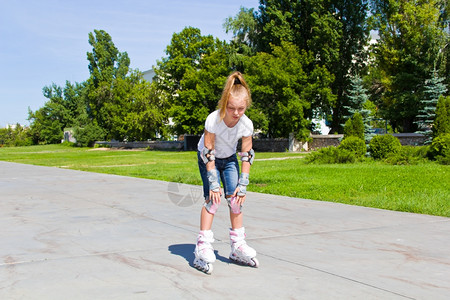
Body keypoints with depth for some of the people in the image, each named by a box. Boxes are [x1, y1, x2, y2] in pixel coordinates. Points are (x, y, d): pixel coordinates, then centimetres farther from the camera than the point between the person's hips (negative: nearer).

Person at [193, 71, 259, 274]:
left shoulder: (246, 124, -23)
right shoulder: (213, 120, -32)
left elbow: (246, 156, -15)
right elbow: (209, 154, -26)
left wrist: (242, 185, -17)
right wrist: (213, 184, -27)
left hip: (229, 159, 3)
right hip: (207, 158, -3)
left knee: (235, 199, -6)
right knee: (212, 199, -17)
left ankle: (238, 246, 6)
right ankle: (203, 246, -14)